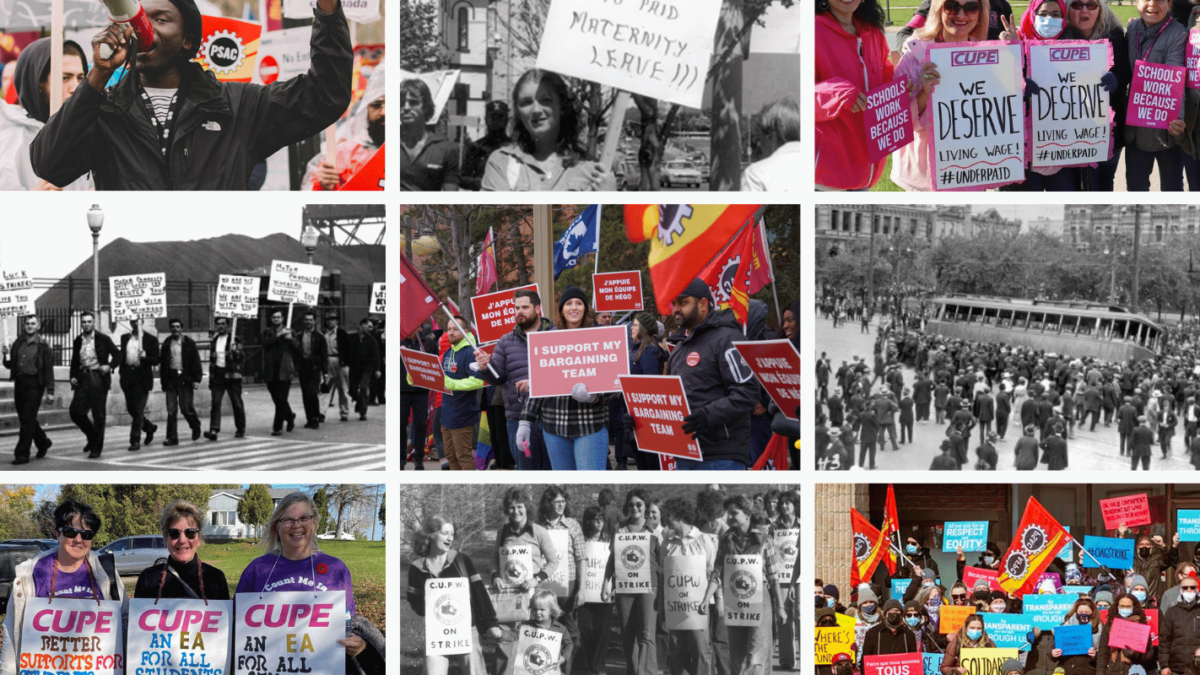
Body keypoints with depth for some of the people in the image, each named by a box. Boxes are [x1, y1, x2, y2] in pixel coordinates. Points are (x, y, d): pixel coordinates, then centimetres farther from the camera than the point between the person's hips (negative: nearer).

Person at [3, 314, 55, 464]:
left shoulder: (43, 346, -3)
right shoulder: (18, 343, 11)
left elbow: (48, 370, -6)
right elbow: (9, 365, 15)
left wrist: (50, 391, -10)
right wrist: (7, 355, -6)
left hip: (34, 384, -6)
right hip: (19, 383, 6)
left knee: (27, 420, -7)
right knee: (24, 418, 14)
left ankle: (22, 454, -3)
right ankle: (43, 442, 35)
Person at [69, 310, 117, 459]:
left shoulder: (103, 339, 1)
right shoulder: (78, 341, 12)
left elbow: (116, 355, 4)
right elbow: (74, 361, 19)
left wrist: (109, 366, -13)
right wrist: (73, 376, 5)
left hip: (98, 378, -4)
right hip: (82, 378, 4)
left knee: (98, 415, -2)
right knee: (76, 412, -3)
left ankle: (96, 448, 7)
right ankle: (92, 437, 21)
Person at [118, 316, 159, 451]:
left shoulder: (151, 339, -1)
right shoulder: (125, 338, 12)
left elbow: (156, 360, -3)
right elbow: (122, 356, 18)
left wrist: (145, 356, -22)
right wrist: (122, 372, 10)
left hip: (142, 378, -5)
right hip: (128, 377, 5)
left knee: (138, 410, -7)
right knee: (131, 409, 10)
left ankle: (135, 441, -5)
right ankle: (149, 427, 34)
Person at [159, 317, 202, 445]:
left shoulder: (189, 343, 1)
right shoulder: (167, 343, 9)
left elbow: (196, 361, -1)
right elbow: (163, 363, 12)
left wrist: (196, 379, -9)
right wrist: (163, 382, 8)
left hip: (185, 379, -3)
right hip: (171, 379, 3)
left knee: (186, 408, -3)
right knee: (171, 410, -1)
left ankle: (196, 425, 26)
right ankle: (172, 437, 2)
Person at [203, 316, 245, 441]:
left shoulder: (234, 340, -1)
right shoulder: (214, 340, 12)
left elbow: (242, 357, -3)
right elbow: (211, 360, 16)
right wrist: (211, 378, 13)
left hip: (231, 375, -3)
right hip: (217, 375, 3)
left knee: (237, 403, 3)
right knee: (215, 403, -8)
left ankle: (240, 429, 15)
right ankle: (214, 429, -13)